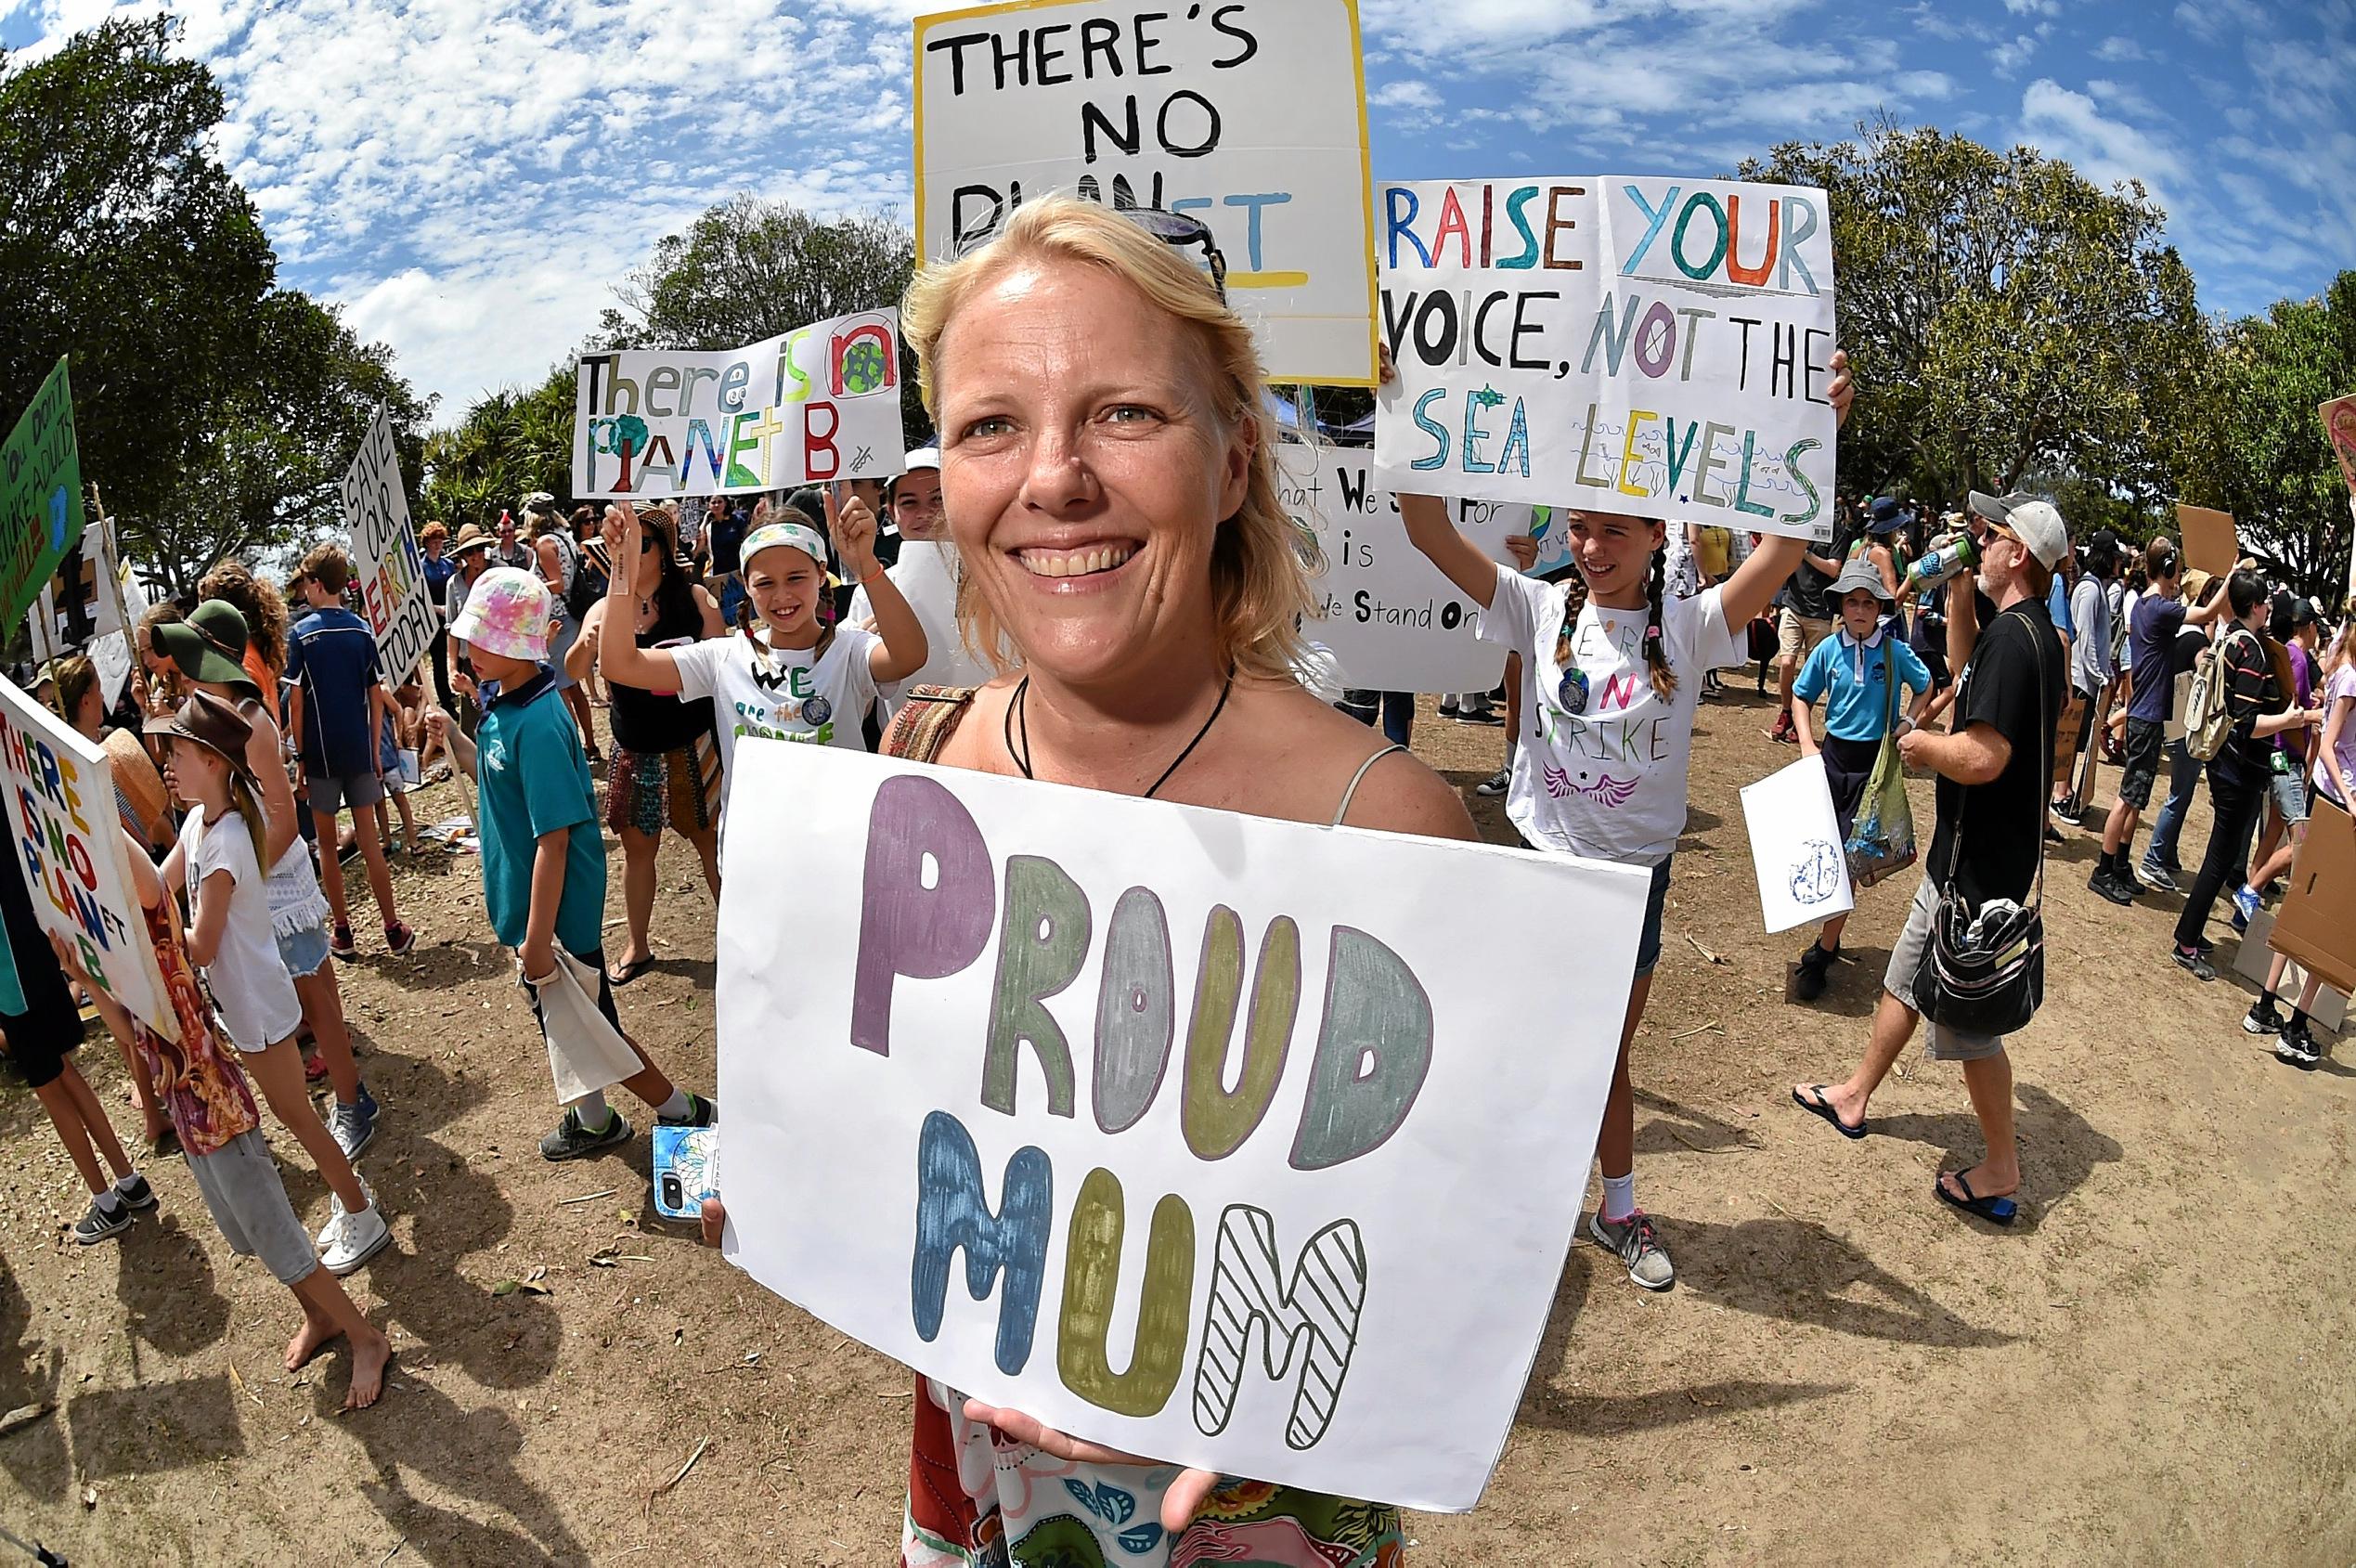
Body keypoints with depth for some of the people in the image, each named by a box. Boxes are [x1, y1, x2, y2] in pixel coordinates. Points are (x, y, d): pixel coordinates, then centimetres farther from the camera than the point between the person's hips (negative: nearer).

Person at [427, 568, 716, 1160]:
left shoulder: (537, 724, -28)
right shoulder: (502, 704, 1)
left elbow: (554, 839, -28)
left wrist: (537, 939, -25)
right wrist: (452, 735, 5)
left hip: (559, 913, -9)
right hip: (528, 906, 9)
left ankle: (682, 1112, 23)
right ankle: (593, 1121, 43)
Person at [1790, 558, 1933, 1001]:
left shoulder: (1895, 651, -6)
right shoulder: (1828, 650, -3)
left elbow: (1925, 689, 11)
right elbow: (1801, 698, 8)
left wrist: (1908, 725, -4)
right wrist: (1807, 745, -4)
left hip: (1876, 761, -3)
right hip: (1834, 755, 3)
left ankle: (1820, 956, 0)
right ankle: (1830, 939, 29)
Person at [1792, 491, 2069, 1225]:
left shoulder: (2012, 636, -25)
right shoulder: (2031, 630, 5)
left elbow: (1982, 757, -33)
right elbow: (1968, 677, 24)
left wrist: (1920, 743, -13)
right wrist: (1958, 594, 12)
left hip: (1979, 865, -10)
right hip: (1968, 852, 10)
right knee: (1907, 976, 23)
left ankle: (2001, 1173, 17)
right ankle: (1854, 1097, 40)